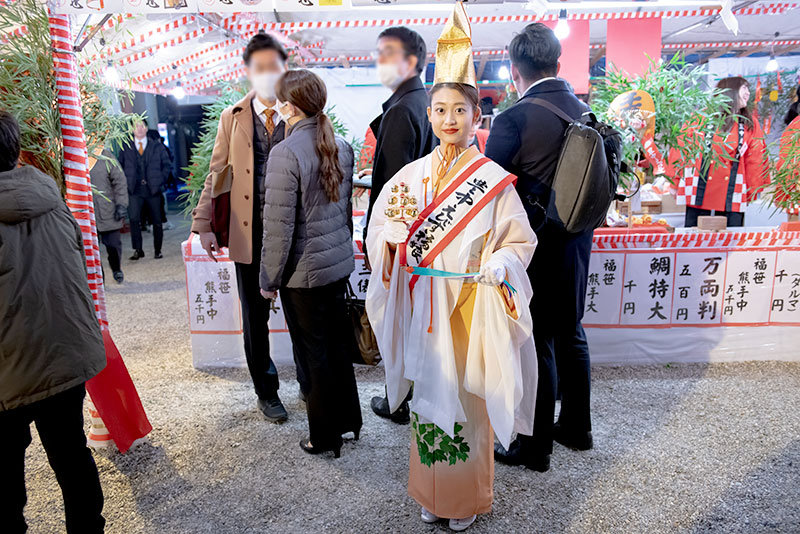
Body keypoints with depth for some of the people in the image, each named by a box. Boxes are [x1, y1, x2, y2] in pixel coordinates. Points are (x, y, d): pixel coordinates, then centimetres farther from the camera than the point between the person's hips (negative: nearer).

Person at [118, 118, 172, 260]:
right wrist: (127, 183, 3)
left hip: (153, 190, 0)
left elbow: (167, 165, 10)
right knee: (134, 219, -13)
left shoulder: (157, 147, 7)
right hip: (134, 191, 0)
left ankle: (158, 250, 17)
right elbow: (120, 167, 14)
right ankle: (138, 250, -5)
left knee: (157, 221, 5)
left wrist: (160, 180, 0)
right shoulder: (125, 148, 8)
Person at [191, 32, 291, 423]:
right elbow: (217, 174, 7)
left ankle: (309, 382, 32)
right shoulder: (233, 118, 6)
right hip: (250, 235, 1)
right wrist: (204, 223, 0)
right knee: (255, 320, 11)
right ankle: (266, 393, 30)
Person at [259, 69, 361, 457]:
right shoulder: (341, 146, 4)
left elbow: (279, 226, -18)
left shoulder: (285, 154, -18)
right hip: (340, 263, 7)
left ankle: (325, 437, 25)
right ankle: (349, 420, 36)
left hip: (304, 271, -7)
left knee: (314, 354, 8)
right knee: (335, 344, 20)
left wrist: (269, 279, -7)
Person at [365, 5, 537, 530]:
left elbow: (520, 240, -3)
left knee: (466, 397, 6)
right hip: (422, 306, 4)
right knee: (429, 393, 14)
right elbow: (382, 222, 15)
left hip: (470, 306, -3)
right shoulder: (412, 175, 5)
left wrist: (497, 266, -23)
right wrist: (392, 239, -8)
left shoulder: (494, 180, -6)